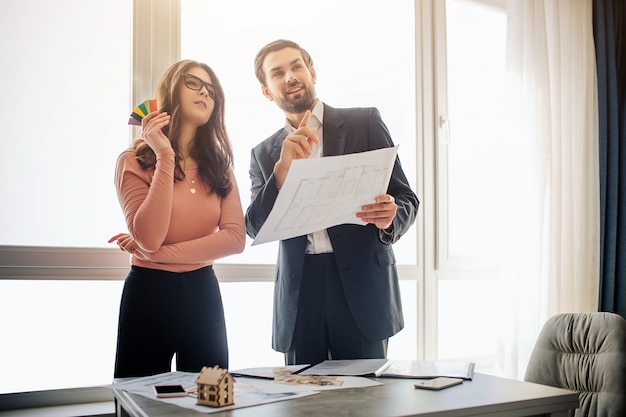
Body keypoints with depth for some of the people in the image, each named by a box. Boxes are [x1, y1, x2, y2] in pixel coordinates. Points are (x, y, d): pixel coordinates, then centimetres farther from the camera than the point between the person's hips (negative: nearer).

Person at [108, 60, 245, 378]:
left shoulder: (219, 166, 7)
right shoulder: (134, 161, -5)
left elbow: (235, 238, -7)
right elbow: (149, 239, -19)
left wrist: (160, 253, -15)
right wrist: (165, 156, -20)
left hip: (203, 294, 4)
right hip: (148, 292, -3)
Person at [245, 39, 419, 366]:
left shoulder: (365, 123, 6)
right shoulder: (264, 154, 14)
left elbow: (406, 199, 4)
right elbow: (254, 228, 4)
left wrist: (389, 219, -19)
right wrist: (284, 168, -10)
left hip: (361, 289, -2)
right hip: (297, 294, 2)